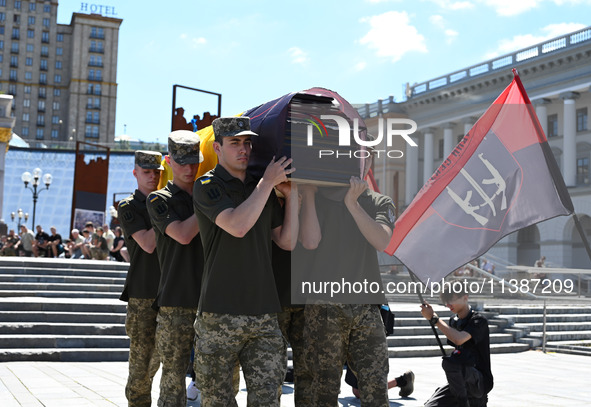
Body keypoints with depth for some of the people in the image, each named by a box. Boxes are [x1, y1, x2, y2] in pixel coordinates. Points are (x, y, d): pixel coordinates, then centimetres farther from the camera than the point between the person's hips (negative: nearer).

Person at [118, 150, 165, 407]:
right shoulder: (128, 206, -1)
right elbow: (148, 244, -14)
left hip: (167, 292, 5)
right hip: (142, 293, -5)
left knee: (159, 355, 11)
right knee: (141, 356, -3)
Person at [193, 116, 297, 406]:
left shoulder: (262, 188, 15)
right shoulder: (207, 186, -2)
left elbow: (287, 242, 14)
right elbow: (237, 226, -19)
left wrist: (291, 195, 5)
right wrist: (268, 182, -12)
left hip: (264, 313, 4)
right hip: (220, 314, -4)